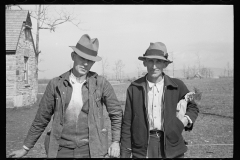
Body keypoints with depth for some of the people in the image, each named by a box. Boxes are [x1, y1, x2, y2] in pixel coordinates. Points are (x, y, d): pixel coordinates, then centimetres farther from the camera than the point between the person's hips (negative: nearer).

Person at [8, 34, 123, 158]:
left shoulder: (101, 83, -7)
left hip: (91, 150, -1)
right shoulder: (56, 84, -4)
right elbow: (42, 118, 5)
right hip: (62, 150, 1)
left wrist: (116, 142, 1)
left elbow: (116, 112, 5)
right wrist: (26, 148, 9)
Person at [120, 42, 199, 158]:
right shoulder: (134, 88, -1)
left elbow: (193, 107, 16)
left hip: (171, 149, 1)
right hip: (142, 150, 0)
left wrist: (187, 119, -5)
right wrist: (124, 154, 0)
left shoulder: (177, 86, 0)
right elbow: (127, 124, 1)